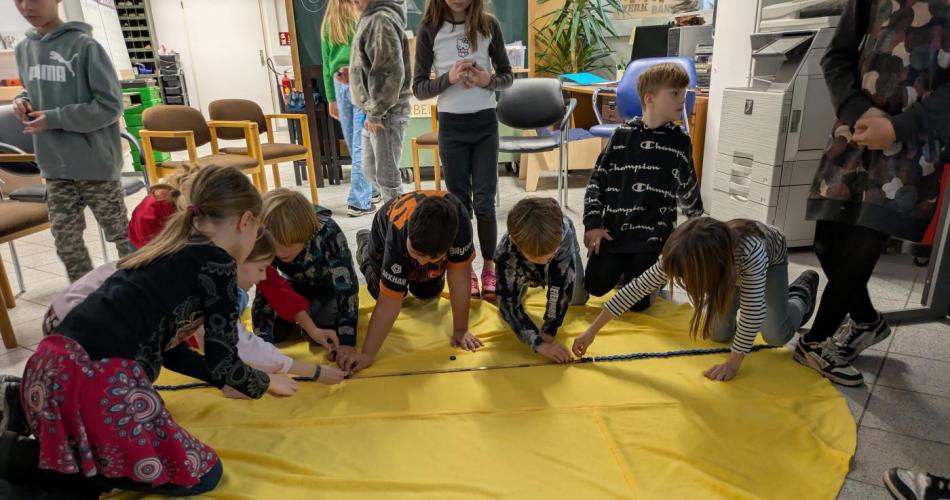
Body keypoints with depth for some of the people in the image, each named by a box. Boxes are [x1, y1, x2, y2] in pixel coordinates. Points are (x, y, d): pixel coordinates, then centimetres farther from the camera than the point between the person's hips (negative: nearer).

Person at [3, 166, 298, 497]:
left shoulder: (172, 249, 20)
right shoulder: (216, 262, -6)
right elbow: (223, 363, -3)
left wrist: (236, 381, 35)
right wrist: (266, 384, 18)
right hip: (93, 379, -10)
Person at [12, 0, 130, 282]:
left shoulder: (84, 45, -11)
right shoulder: (23, 50, 8)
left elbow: (110, 106, -13)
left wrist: (54, 119, -15)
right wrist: (24, 102, -1)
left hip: (96, 163, -6)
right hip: (55, 166, 6)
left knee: (121, 235, 7)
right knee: (65, 241, 10)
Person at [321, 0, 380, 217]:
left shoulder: (327, 25, 13)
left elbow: (326, 65, 13)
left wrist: (331, 99, 16)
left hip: (340, 85, 5)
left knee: (354, 145, 14)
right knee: (362, 145, -4)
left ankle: (369, 190, 26)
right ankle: (359, 201, -5)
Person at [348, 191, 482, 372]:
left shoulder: (459, 220, -46)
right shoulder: (398, 233, -48)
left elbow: (459, 278, -36)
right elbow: (389, 302, -42)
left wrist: (460, 330, -31)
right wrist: (367, 353, -42)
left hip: (436, 238, 2)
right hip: (386, 234, -2)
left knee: (428, 293, 12)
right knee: (386, 292, 12)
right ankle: (364, 245, 35)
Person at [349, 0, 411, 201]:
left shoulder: (382, 20, -15)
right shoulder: (370, 19, 14)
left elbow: (393, 72, -22)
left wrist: (376, 113, -19)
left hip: (386, 113, -10)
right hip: (374, 111, 10)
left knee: (387, 177, -4)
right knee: (371, 171, 18)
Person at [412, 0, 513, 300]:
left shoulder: (489, 25, -1)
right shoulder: (429, 30, -4)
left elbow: (507, 76, 6)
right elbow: (418, 88, -3)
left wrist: (488, 80, -15)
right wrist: (449, 78, -20)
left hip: (485, 123, 1)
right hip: (451, 126, 0)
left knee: (484, 201, 2)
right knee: (459, 203, 7)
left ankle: (489, 269, 17)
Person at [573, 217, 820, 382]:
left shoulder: (751, 251, -49)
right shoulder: (682, 255, -37)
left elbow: (753, 311, -42)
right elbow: (638, 288, -32)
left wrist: (733, 364, -40)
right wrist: (592, 331, -32)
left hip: (770, 258, -3)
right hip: (732, 266, 3)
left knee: (776, 337, -5)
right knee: (719, 334, -3)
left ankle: (802, 291, 25)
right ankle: (737, 293, 28)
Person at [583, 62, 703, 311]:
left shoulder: (680, 142, 2)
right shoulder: (623, 135, 0)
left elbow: (688, 189, 16)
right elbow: (597, 179, 2)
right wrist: (592, 224, -7)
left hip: (653, 234, 0)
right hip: (613, 229, 1)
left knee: (637, 302, -6)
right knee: (595, 286, -4)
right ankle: (624, 269, 25)